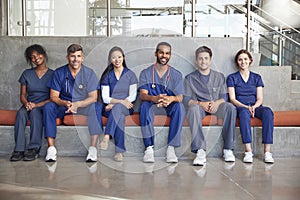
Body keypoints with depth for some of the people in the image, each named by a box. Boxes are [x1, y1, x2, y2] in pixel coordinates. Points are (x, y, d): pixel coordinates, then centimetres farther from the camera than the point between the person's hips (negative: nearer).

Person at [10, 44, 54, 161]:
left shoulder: (52, 74, 2)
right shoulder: (27, 74, 13)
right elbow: (22, 95, 11)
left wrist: (37, 105, -17)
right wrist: (26, 103, -13)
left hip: (44, 106, -3)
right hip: (29, 105, 3)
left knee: (35, 111, -36)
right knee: (21, 112, -32)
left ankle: (34, 148, -35)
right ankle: (19, 149, -34)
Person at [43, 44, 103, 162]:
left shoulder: (89, 73, -5)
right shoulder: (59, 73, -2)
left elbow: (93, 97, -11)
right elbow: (53, 96, -6)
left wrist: (77, 104, -30)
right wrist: (65, 103, -28)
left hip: (84, 107, -1)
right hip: (64, 106, 1)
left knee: (96, 107, -32)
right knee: (48, 107, -27)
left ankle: (93, 148, -35)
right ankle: (51, 148, -27)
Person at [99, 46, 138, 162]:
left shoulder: (130, 75, 9)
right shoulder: (107, 75, 9)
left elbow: (132, 97, 0)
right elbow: (105, 98, 0)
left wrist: (114, 104, -14)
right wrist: (121, 101, -19)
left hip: (126, 108, 0)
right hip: (110, 108, 1)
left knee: (118, 108, -38)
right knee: (120, 116, -36)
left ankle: (106, 137, -53)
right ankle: (119, 151, -45)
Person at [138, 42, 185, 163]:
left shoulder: (176, 74, 4)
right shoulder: (146, 73, 3)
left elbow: (180, 97, -7)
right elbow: (142, 95, -11)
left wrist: (171, 99, -34)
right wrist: (155, 98, -36)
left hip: (169, 107, 1)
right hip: (153, 106, 0)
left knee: (179, 106, -32)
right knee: (144, 105, -34)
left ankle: (171, 147, -31)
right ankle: (149, 147, -33)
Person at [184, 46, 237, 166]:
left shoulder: (219, 77, 20)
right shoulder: (190, 78, 13)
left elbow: (224, 97, 10)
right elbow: (186, 100, 1)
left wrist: (217, 103, -14)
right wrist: (201, 104, -18)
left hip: (216, 106, 2)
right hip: (199, 106, -1)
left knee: (230, 107, -32)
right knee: (193, 108, -38)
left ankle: (228, 149, -28)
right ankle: (200, 151, -43)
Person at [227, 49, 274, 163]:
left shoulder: (257, 77, 18)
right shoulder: (232, 78, 10)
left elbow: (260, 98, 9)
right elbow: (232, 99, 0)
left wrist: (254, 107, -14)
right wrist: (246, 107, -17)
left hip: (255, 106, 3)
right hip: (240, 107, -2)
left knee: (268, 112, -32)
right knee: (244, 112, -39)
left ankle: (267, 152, -37)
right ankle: (248, 151, -44)